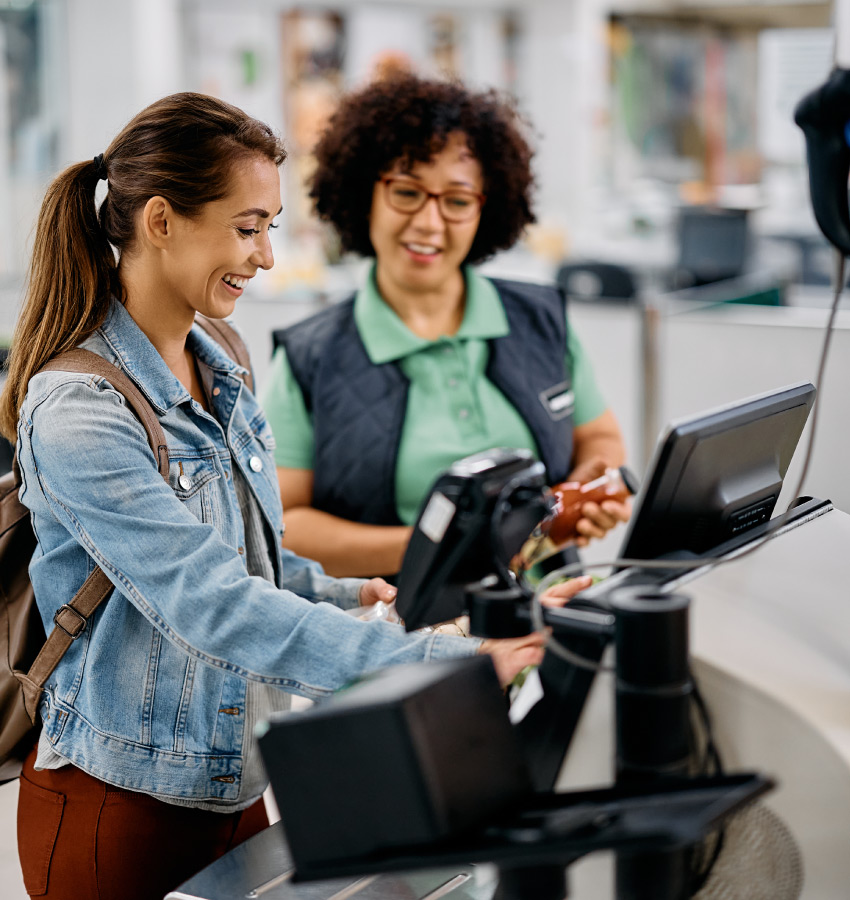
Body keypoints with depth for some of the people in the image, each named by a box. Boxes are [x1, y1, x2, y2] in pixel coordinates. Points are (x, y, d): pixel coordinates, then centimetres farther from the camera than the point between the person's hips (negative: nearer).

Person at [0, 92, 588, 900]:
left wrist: (350, 595, -1)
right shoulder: (77, 412, -22)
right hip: (123, 803, -7)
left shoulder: (215, 372, 6)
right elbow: (214, 606, -30)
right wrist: (448, 663, -35)